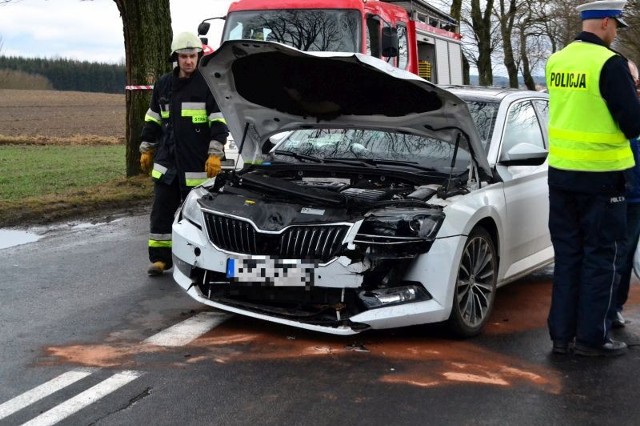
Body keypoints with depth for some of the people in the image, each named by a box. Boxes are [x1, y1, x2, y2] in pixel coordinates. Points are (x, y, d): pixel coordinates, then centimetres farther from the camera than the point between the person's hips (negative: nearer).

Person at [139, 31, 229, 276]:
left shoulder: (208, 84, -5)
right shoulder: (163, 85, 11)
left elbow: (219, 122, -8)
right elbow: (152, 120, 20)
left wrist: (215, 155, -16)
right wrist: (146, 150, 19)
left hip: (197, 165, -5)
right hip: (166, 162, 5)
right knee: (161, 212, 5)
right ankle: (160, 259, 14)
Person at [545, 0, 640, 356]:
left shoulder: (556, 62, 7)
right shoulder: (610, 63, -15)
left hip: (561, 172, 6)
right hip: (600, 175, -6)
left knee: (567, 255, 14)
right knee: (601, 258, 5)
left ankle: (562, 333, 18)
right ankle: (593, 337, 11)